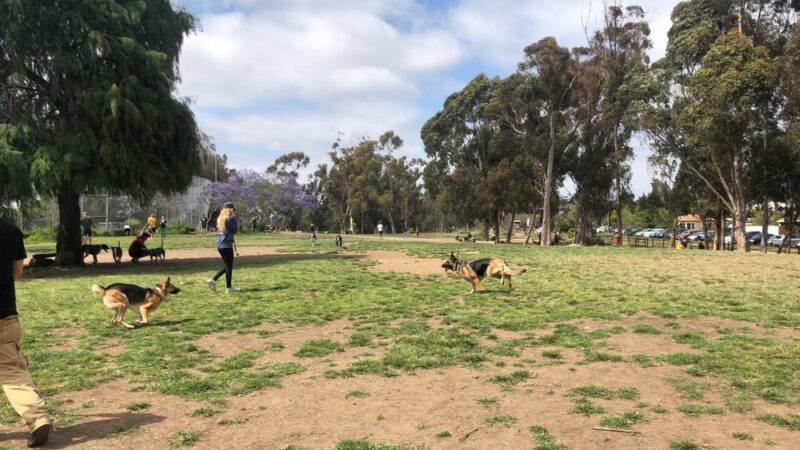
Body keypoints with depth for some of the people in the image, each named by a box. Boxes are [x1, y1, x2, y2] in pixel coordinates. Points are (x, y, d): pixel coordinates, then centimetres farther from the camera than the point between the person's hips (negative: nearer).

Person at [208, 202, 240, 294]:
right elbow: (235, 230, -7)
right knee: (229, 266, 0)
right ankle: (229, 288, 5)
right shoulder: (230, 218, -12)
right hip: (227, 245, -8)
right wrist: (234, 218, -1)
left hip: (220, 245, 8)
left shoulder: (219, 219, 13)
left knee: (227, 266, 18)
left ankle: (213, 280, 10)